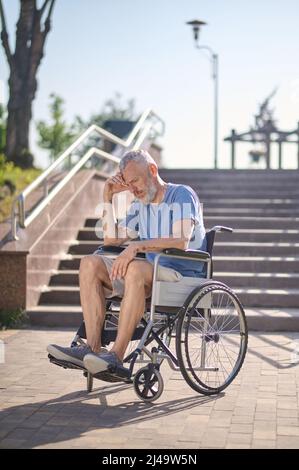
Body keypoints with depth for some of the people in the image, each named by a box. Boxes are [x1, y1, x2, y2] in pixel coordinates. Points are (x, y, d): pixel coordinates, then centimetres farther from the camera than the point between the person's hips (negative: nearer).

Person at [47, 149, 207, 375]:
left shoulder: (182, 195, -5)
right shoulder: (140, 204, 19)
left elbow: (181, 241, -21)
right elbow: (111, 239, 19)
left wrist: (137, 246, -28)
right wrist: (108, 198, 12)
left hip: (183, 277, -8)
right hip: (152, 275, 8)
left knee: (136, 268, -38)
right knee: (90, 263, -11)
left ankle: (116, 356, -39)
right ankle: (92, 347, -24)